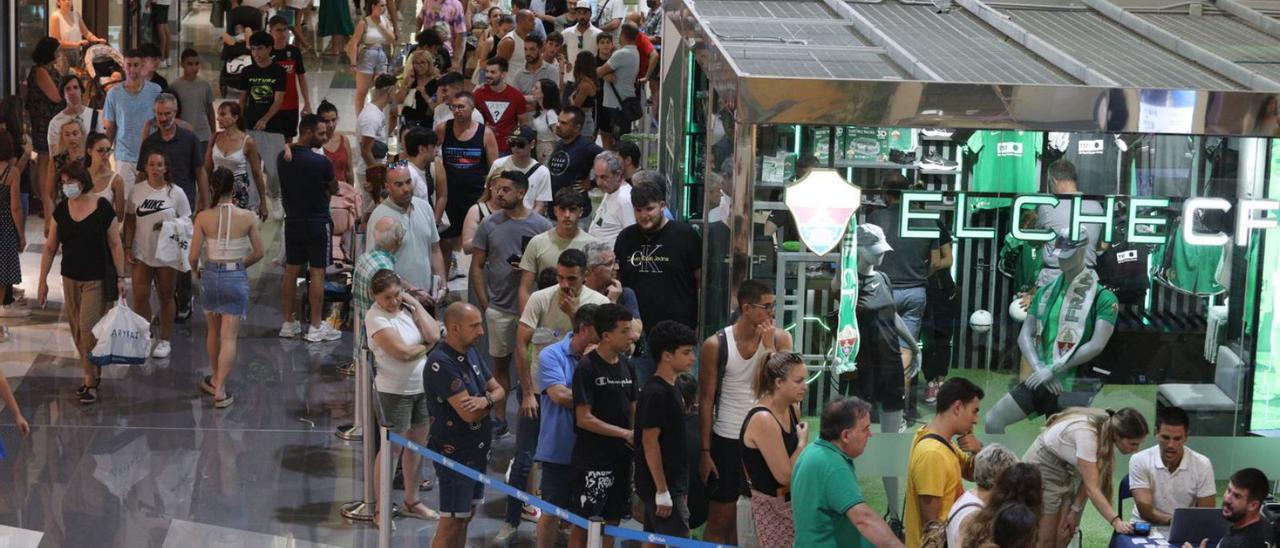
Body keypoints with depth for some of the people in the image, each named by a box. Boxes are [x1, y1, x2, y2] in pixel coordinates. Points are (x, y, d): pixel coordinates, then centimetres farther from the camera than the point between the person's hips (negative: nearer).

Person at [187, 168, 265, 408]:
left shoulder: (203, 217, -9)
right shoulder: (247, 217, -9)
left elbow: (194, 256, -6)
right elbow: (259, 253, 0)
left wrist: (197, 270, 16)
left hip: (210, 275, 2)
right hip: (237, 277, -2)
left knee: (214, 331, 22)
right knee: (229, 337, 0)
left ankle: (215, 380, 37)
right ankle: (220, 390, -6)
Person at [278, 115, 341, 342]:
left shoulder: (284, 157, 1)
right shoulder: (321, 162, -19)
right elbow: (334, 189, -5)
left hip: (292, 220, 6)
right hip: (317, 223, -6)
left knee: (291, 270, 12)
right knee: (317, 273, 0)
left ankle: (288, 323, 18)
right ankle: (316, 327, 3)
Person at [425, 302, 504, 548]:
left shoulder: (471, 352, 7)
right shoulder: (441, 362, -22)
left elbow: (498, 389, 9)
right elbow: (468, 413, -27)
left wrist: (485, 400, -15)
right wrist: (489, 401, -6)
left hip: (476, 451, 9)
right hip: (455, 454, -9)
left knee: (465, 517, 17)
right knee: (451, 522, -4)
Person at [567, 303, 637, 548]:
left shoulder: (627, 366, 8)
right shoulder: (587, 368, -13)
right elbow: (584, 419, -16)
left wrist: (637, 439, -2)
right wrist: (626, 433, -15)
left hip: (621, 457, 7)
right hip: (592, 461, -7)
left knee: (612, 521, 13)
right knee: (583, 524, -2)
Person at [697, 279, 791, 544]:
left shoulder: (780, 338, -1)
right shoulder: (716, 344, -7)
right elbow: (706, 401, -3)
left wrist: (769, 346, -17)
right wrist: (705, 451, -5)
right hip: (727, 441, -2)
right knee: (720, 519, 4)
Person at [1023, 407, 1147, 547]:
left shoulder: (1108, 431, -11)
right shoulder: (1087, 434, -35)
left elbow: (1090, 476, -2)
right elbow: (1092, 488, -37)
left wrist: (1075, 510, -6)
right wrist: (1116, 522, -43)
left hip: (1063, 469, 8)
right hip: (1040, 468, -8)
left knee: (1064, 536, 5)